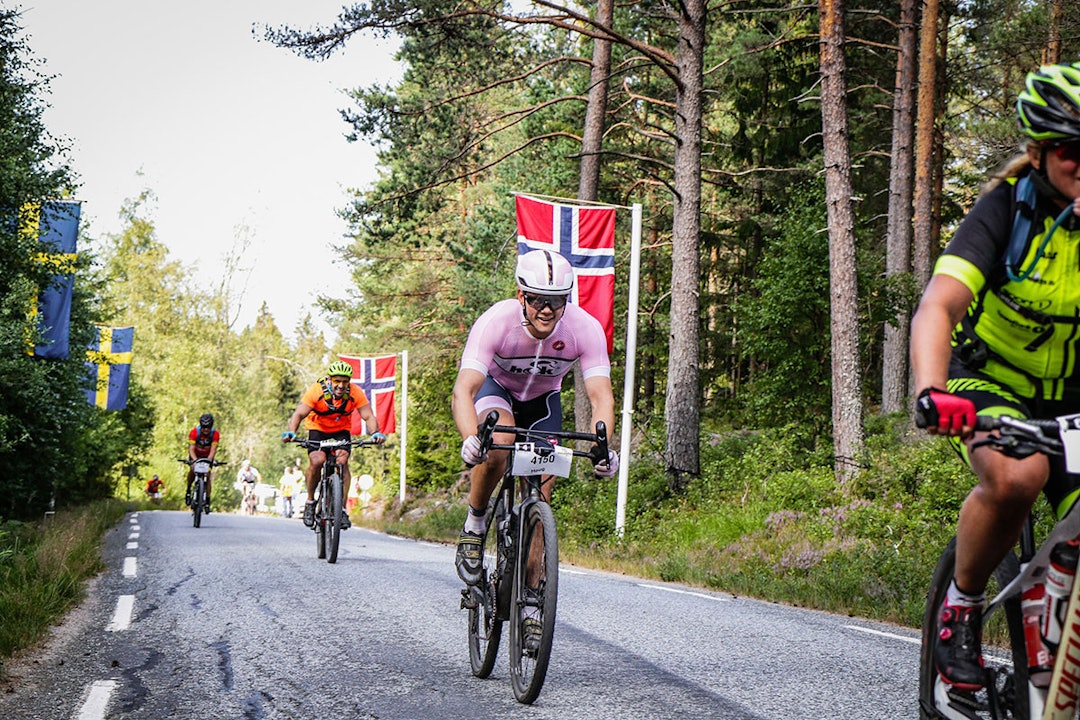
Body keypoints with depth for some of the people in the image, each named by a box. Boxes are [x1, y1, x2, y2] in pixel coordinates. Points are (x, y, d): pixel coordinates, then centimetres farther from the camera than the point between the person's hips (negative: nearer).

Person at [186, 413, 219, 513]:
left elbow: (213, 450, -31)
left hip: (207, 456, 1)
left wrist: (209, 460, -49)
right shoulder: (194, 432, -28)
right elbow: (191, 448, -33)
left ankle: (207, 502, -2)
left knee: (207, 476, -11)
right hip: (196, 455, -1)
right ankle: (188, 490, -5)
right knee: (192, 469, -28)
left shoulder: (215, 434, -26)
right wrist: (195, 460, -51)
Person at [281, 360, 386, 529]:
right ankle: (310, 502, -2)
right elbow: (299, 414, -31)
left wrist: (376, 433, -45)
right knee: (316, 461, -25)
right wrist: (290, 432, -49)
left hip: (341, 431, 1)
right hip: (317, 429, -1)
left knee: (342, 461, -24)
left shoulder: (355, 393, -22)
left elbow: (368, 416, -25)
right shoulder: (316, 390, -26)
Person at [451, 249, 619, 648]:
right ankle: (474, 527, -11)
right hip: (497, 388, -2)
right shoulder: (496, 322, -35)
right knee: (497, 445, -37)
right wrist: (470, 438, -62)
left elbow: (601, 395, -34)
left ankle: (530, 605, 2)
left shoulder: (586, 329, -29)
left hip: (544, 400, 2)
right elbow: (463, 390, -43)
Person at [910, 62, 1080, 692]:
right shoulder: (1008, 209, -19)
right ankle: (963, 605, -10)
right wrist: (931, 392, -51)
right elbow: (938, 306, -34)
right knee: (1015, 477, -34)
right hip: (991, 380, -3)